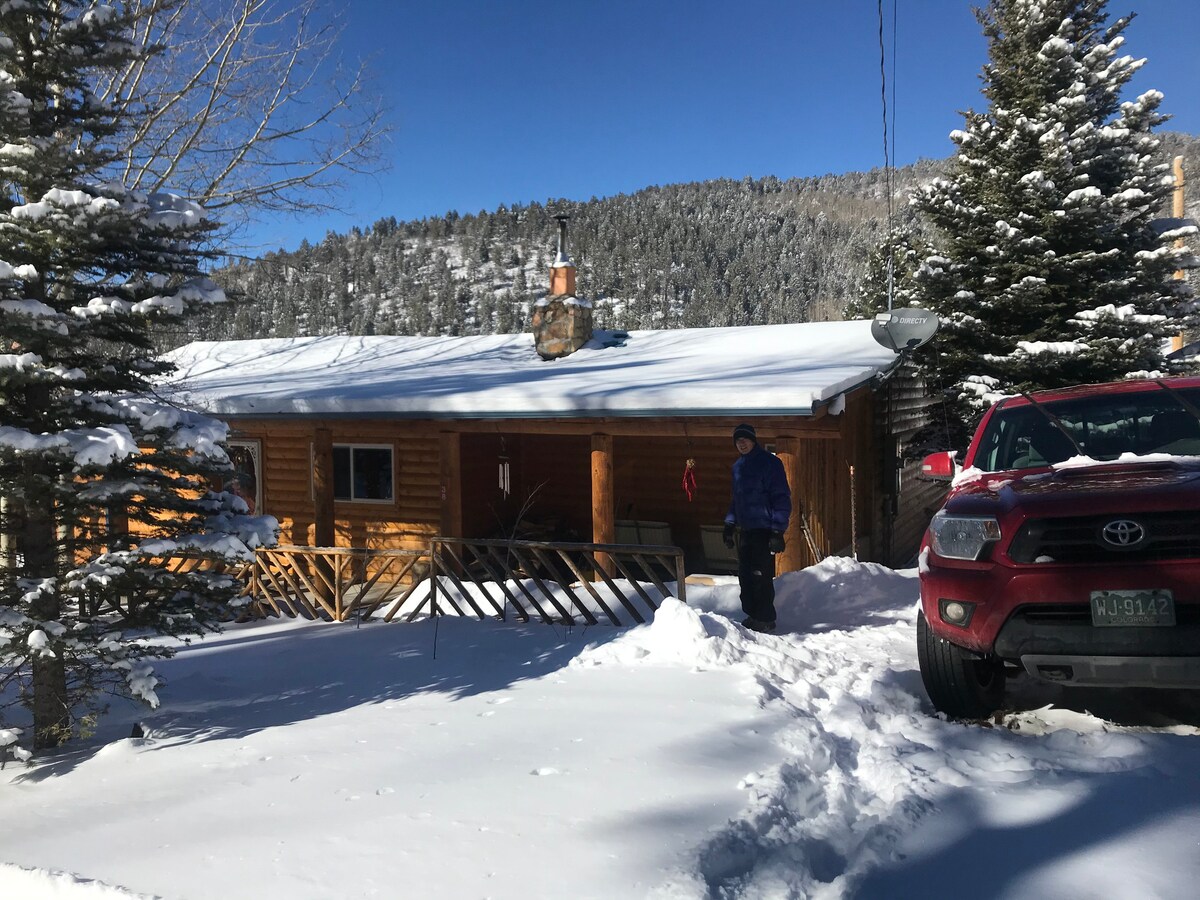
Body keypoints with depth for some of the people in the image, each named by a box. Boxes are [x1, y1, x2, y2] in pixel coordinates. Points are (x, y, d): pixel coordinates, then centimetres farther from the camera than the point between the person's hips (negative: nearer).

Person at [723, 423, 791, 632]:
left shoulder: (769, 462, -9)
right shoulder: (738, 466, 15)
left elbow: (782, 497, -12)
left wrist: (778, 531, -17)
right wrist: (729, 525, 17)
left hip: (763, 530, -8)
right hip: (744, 529, 8)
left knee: (761, 576, -6)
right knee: (745, 576, 11)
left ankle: (765, 620, 4)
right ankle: (752, 616, 21)